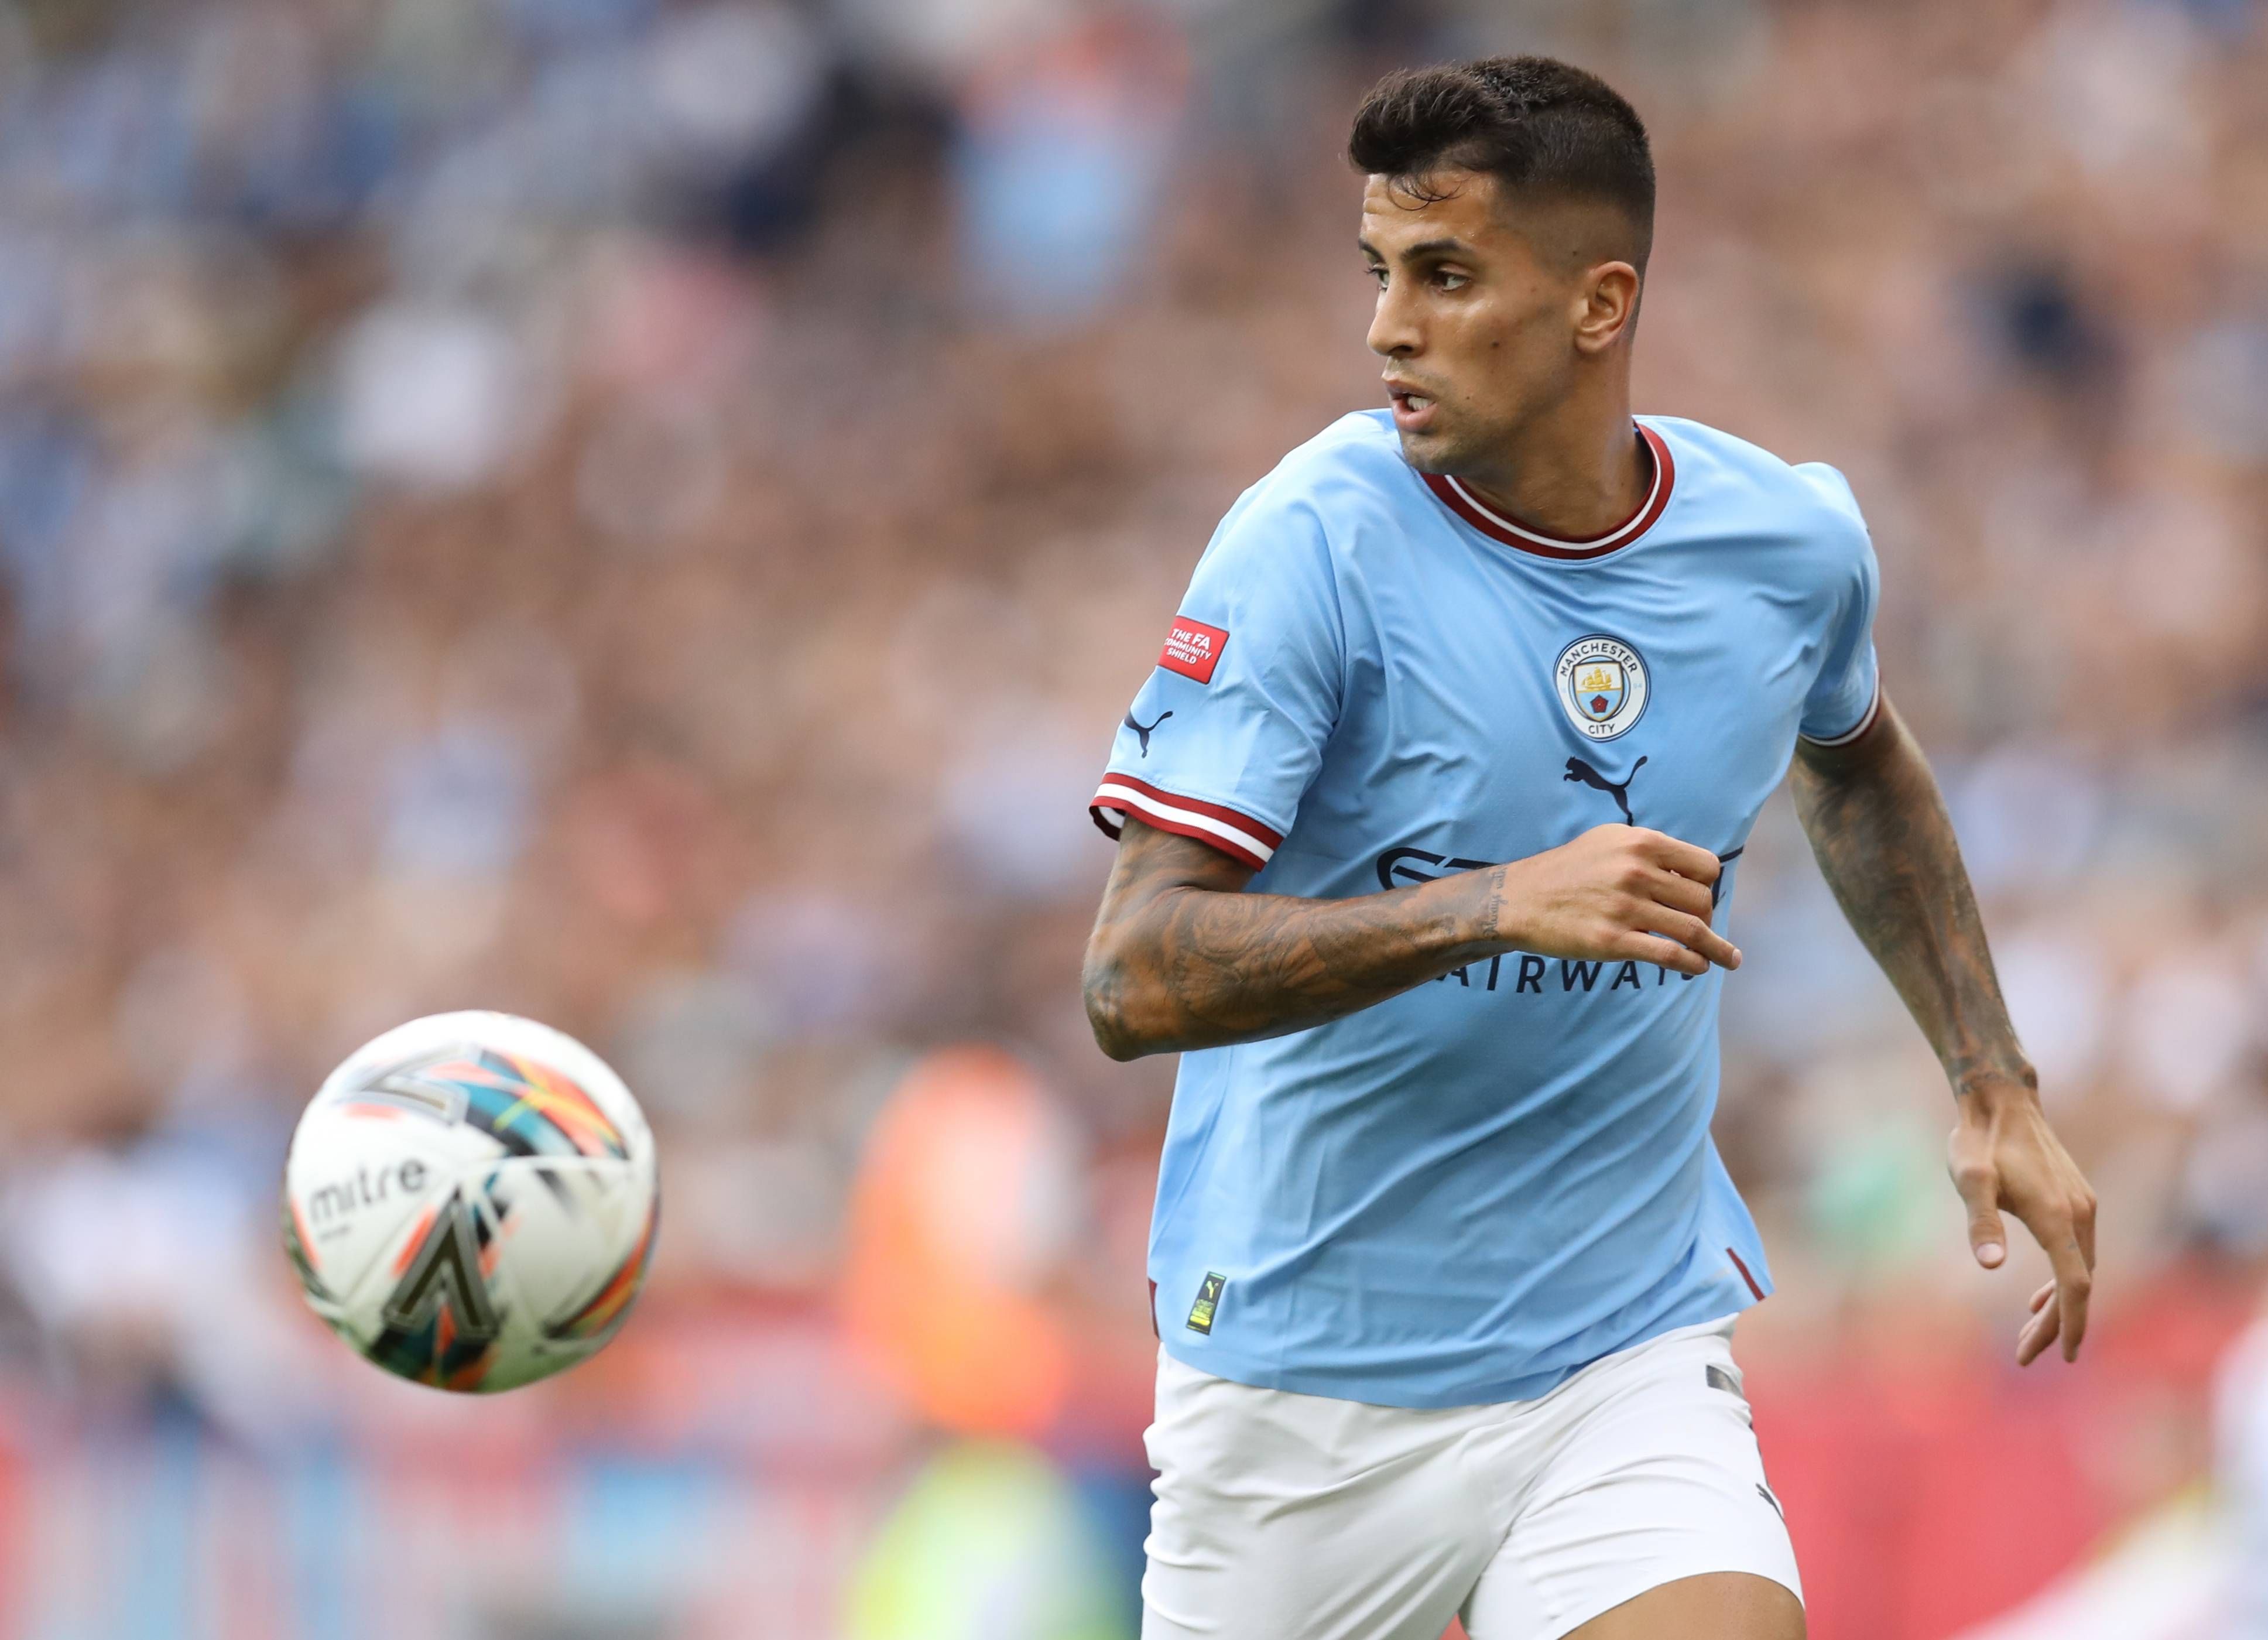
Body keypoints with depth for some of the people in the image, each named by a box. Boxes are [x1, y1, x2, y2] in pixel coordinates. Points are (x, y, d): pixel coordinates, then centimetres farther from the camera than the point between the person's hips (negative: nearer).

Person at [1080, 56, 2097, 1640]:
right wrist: (1500, 907, -33)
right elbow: (1136, 978, -23)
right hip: (1305, 1379, -2)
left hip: (1630, 1349, 2)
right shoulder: (1315, 545, -15)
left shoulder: (1794, 542, -2)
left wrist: (1992, 1085, 16)